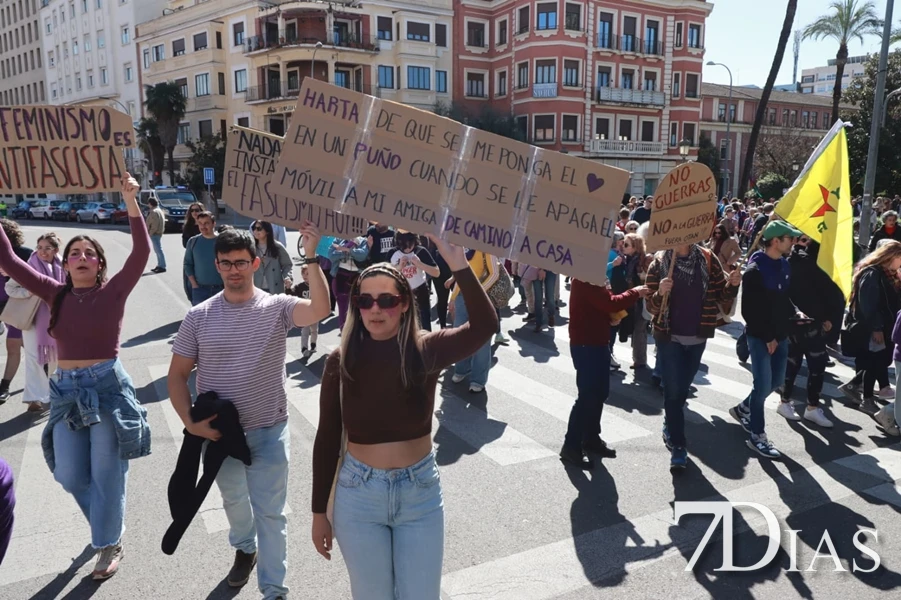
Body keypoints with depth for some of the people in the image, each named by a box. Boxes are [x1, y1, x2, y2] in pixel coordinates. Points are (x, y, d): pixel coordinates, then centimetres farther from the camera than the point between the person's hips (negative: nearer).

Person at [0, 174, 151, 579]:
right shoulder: (56, 295, 6)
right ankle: (108, 523, 40)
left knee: (106, 474, 5)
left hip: (107, 387, -4)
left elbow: (142, 252, -17)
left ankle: (109, 546, 24)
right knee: (70, 476, 11)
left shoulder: (113, 292, -5)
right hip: (66, 391, 4)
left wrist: (131, 203, -25)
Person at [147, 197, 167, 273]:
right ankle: (159, 265, 23)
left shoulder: (154, 212, -17)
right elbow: (162, 222, 19)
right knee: (158, 250, 16)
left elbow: (154, 225, -23)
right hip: (158, 233, 11)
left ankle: (162, 267, -9)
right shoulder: (159, 210, 16)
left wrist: (150, 232, -16)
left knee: (159, 250, -9)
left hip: (155, 233, -11)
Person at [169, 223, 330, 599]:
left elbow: (319, 310, -31)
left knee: (270, 512, 5)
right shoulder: (198, 317, -6)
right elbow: (178, 374, -1)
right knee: (233, 500, 26)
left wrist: (311, 258, -38)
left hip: (270, 431, -3)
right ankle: (245, 548, 55)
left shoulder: (277, 307, -11)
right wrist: (190, 422, -12)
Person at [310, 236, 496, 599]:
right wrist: (319, 512, 3)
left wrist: (459, 264, -37)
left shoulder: (427, 351, -10)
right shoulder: (341, 361, -7)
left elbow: (484, 327, -28)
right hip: (358, 495, 1)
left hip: (420, 491, 0)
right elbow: (327, 439, -1)